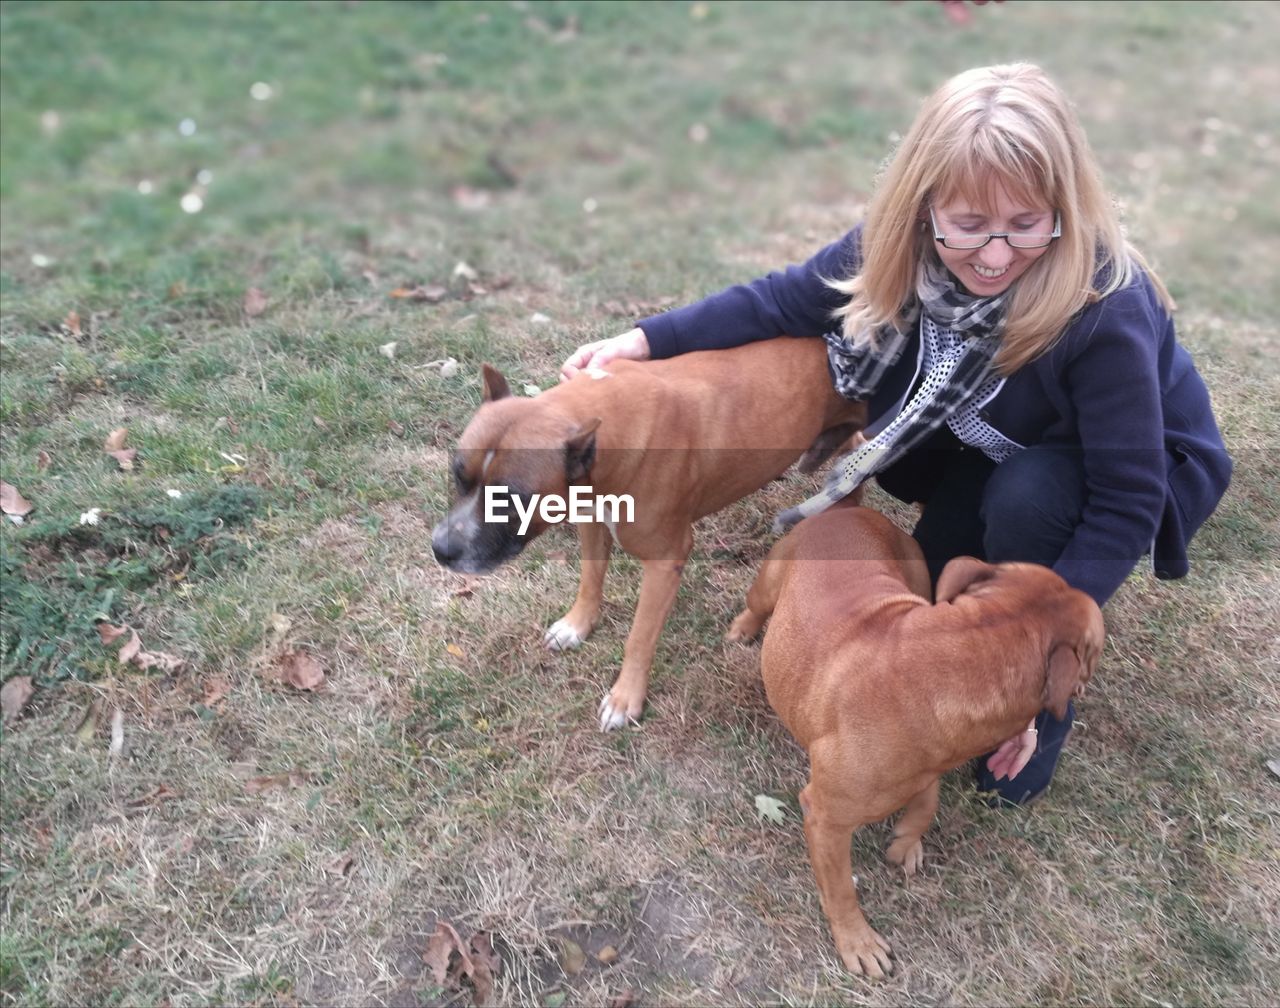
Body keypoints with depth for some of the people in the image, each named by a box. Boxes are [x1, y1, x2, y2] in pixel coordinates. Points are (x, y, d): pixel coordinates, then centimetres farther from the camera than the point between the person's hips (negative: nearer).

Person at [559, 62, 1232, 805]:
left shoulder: (1105, 309, -39)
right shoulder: (903, 248, -25)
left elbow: (1126, 504, -33)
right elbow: (783, 301, -13)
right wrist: (646, 340, -21)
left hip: (1149, 463, -4)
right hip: (999, 449, 5)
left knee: (1024, 499, -35)